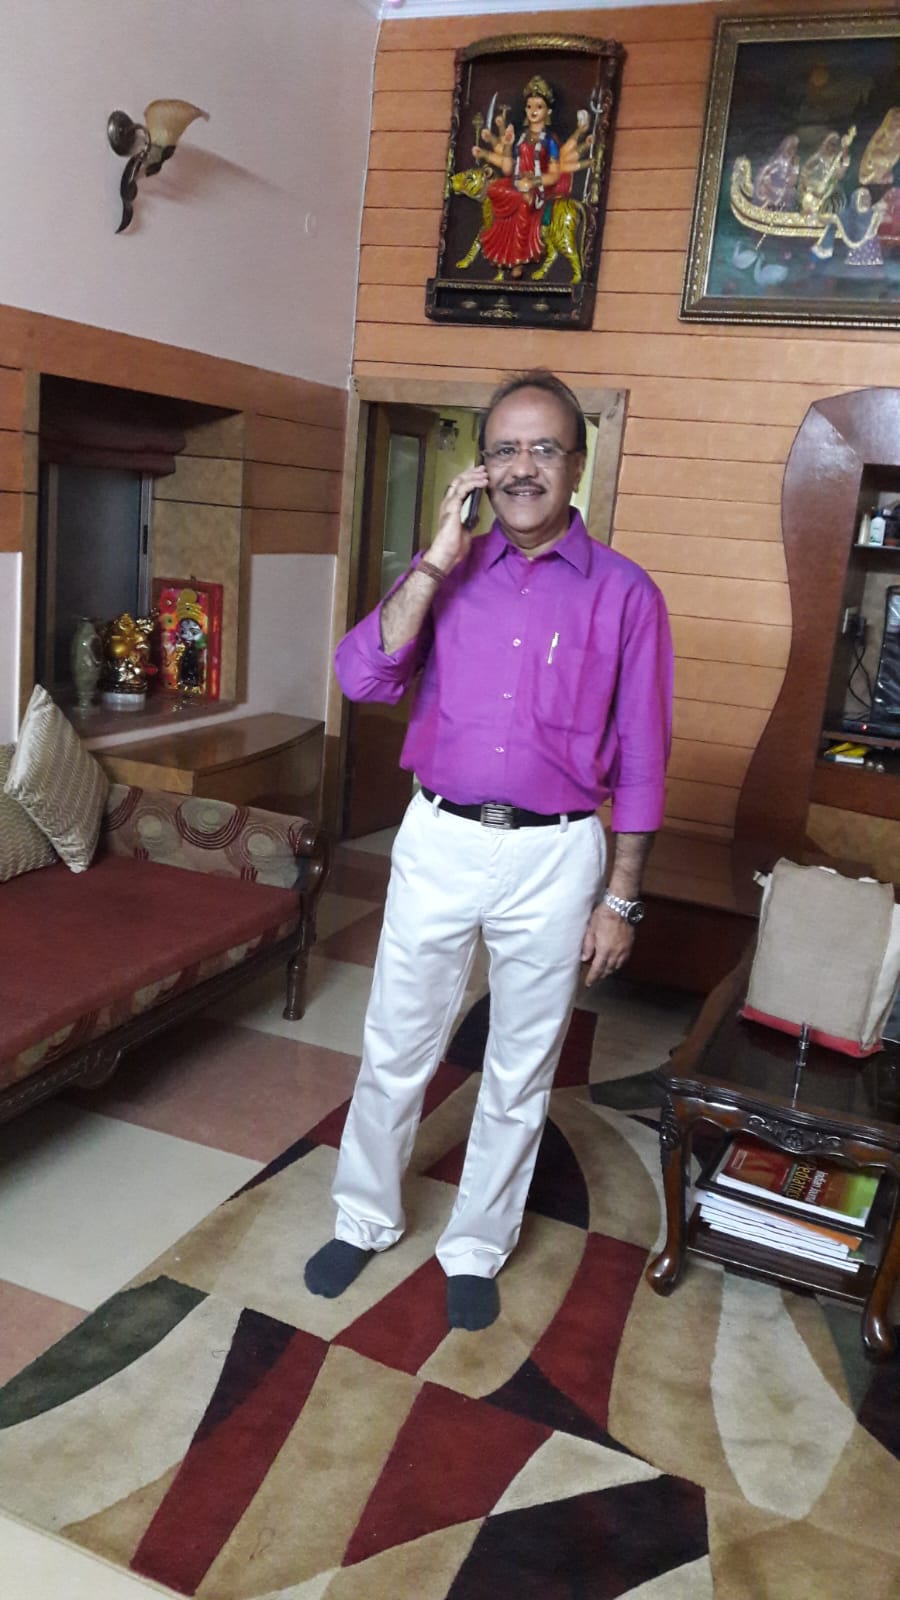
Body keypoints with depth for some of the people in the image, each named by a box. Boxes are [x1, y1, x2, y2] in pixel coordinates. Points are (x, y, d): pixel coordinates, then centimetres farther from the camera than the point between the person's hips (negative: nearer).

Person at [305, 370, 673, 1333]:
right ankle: (365, 1218, 37)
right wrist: (438, 559, -16)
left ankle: (475, 1246, 35)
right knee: (395, 1048, 14)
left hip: (555, 858, -1)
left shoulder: (624, 594, -4)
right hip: (438, 842, 2)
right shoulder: (445, 572, 3)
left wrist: (620, 899, -3)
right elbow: (363, 678, -11)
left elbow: (640, 763, -2)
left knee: (520, 1072, 13)